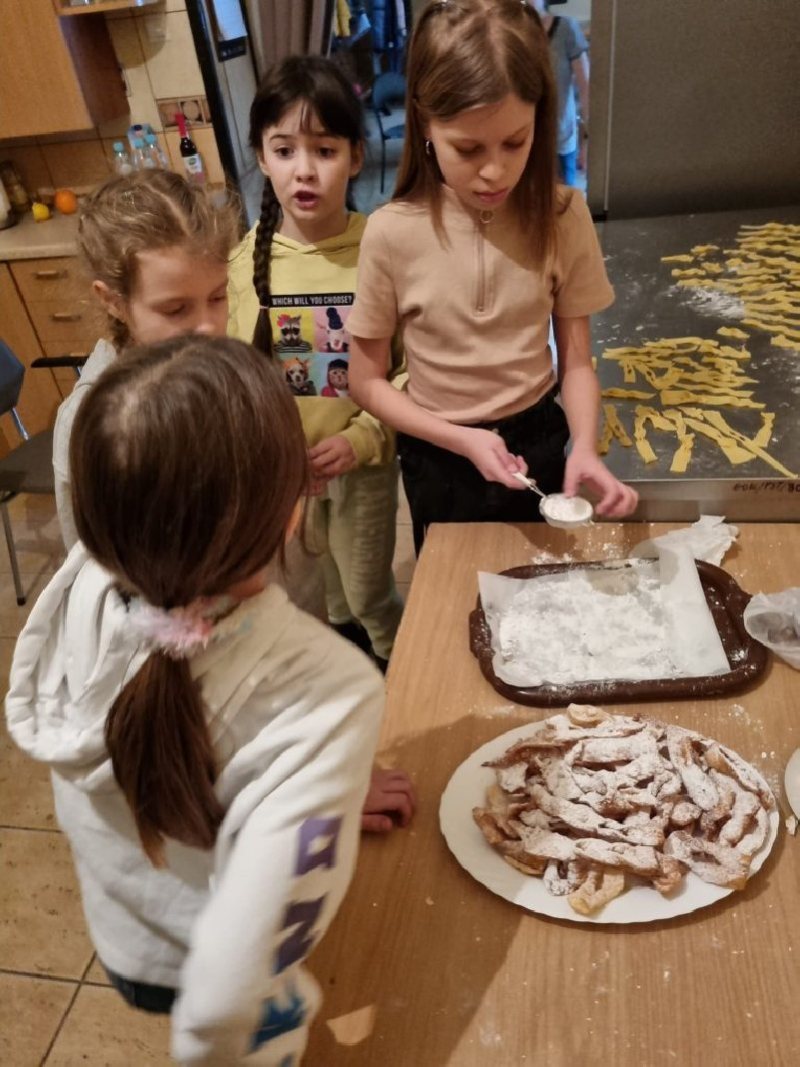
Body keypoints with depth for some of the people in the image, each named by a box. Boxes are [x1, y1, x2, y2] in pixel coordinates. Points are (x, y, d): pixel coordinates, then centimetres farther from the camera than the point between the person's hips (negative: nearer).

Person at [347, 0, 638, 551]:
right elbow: (367, 382, -11)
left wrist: (585, 447, -26)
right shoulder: (392, 233, -18)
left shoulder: (562, 217, -14)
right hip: (438, 455, -1)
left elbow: (577, 362, -8)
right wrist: (464, 441, -20)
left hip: (536, 441, 1)